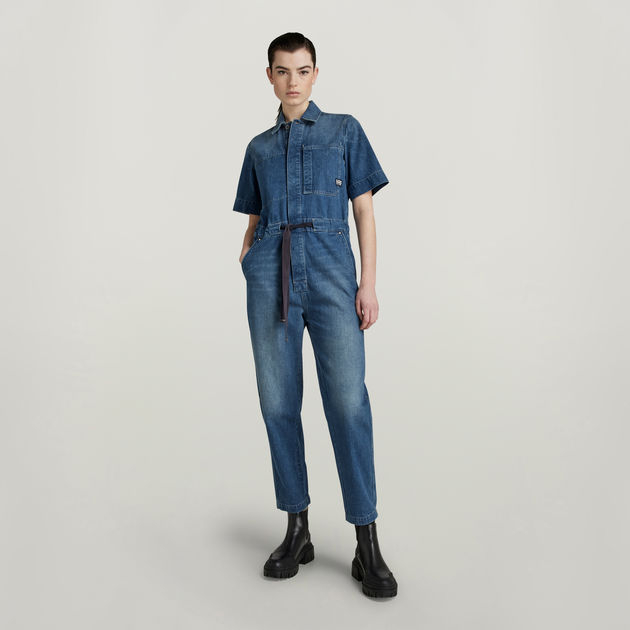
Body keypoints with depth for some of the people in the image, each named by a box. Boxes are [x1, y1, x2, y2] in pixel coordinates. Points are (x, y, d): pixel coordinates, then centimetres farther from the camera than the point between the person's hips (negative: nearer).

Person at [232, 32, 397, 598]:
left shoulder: (344, 131, 15)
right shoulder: (259, 148, 22)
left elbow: (364, 210, 9)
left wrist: (369, 282, -2)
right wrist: (245, 257, 2)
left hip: (330, 271, -3)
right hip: (270, 276, 3)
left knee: (348, 400, -12)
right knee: (278, 402, 1)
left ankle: (367, 545, -1)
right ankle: (297, 530, 14)